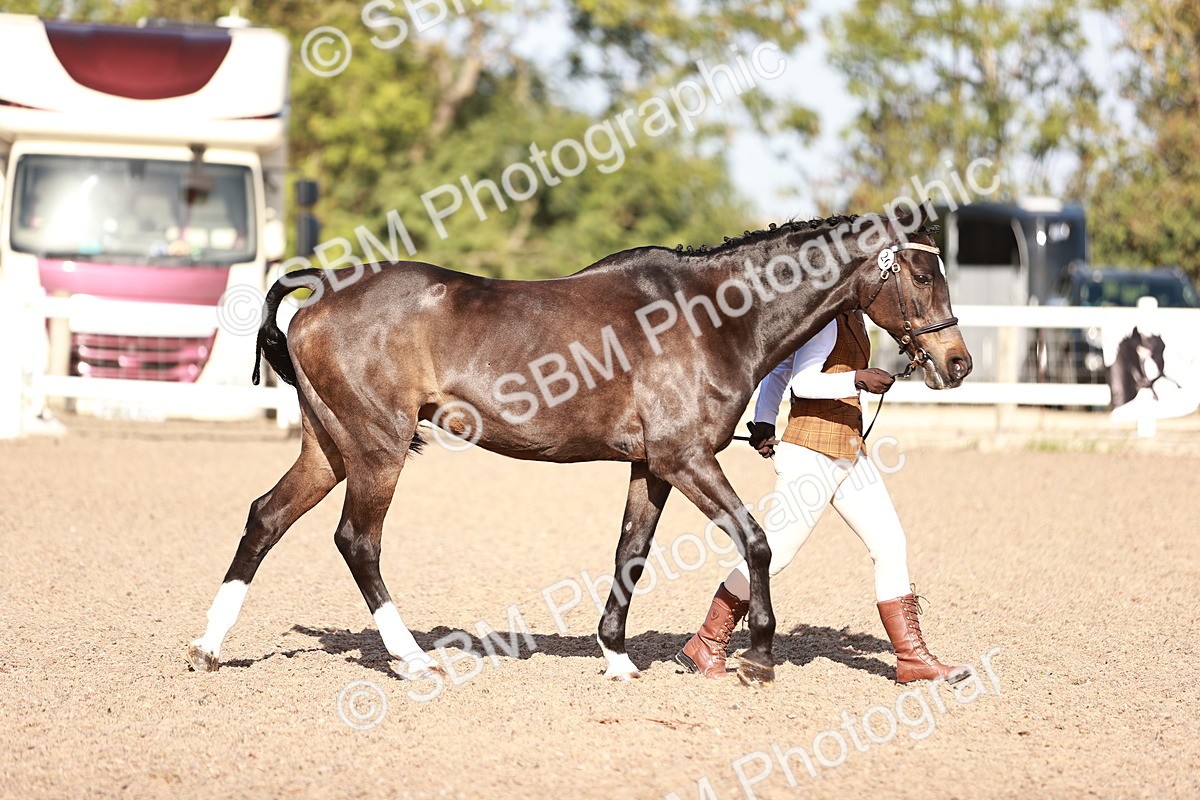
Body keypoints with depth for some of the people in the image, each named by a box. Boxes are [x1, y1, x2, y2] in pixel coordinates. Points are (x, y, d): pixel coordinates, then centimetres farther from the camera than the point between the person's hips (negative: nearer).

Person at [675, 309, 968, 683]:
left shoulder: (850, 316, 15)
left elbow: (779, 370, 16)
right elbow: (802, 382, -23)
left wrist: (764, 422, 6)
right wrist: (856, 379, -33)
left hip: (848, 452, 10)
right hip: (813, 452, -10)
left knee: (891, 544, 4)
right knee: (774, 554, -3)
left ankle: (913, 657, 8)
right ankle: (705, 647, 11)